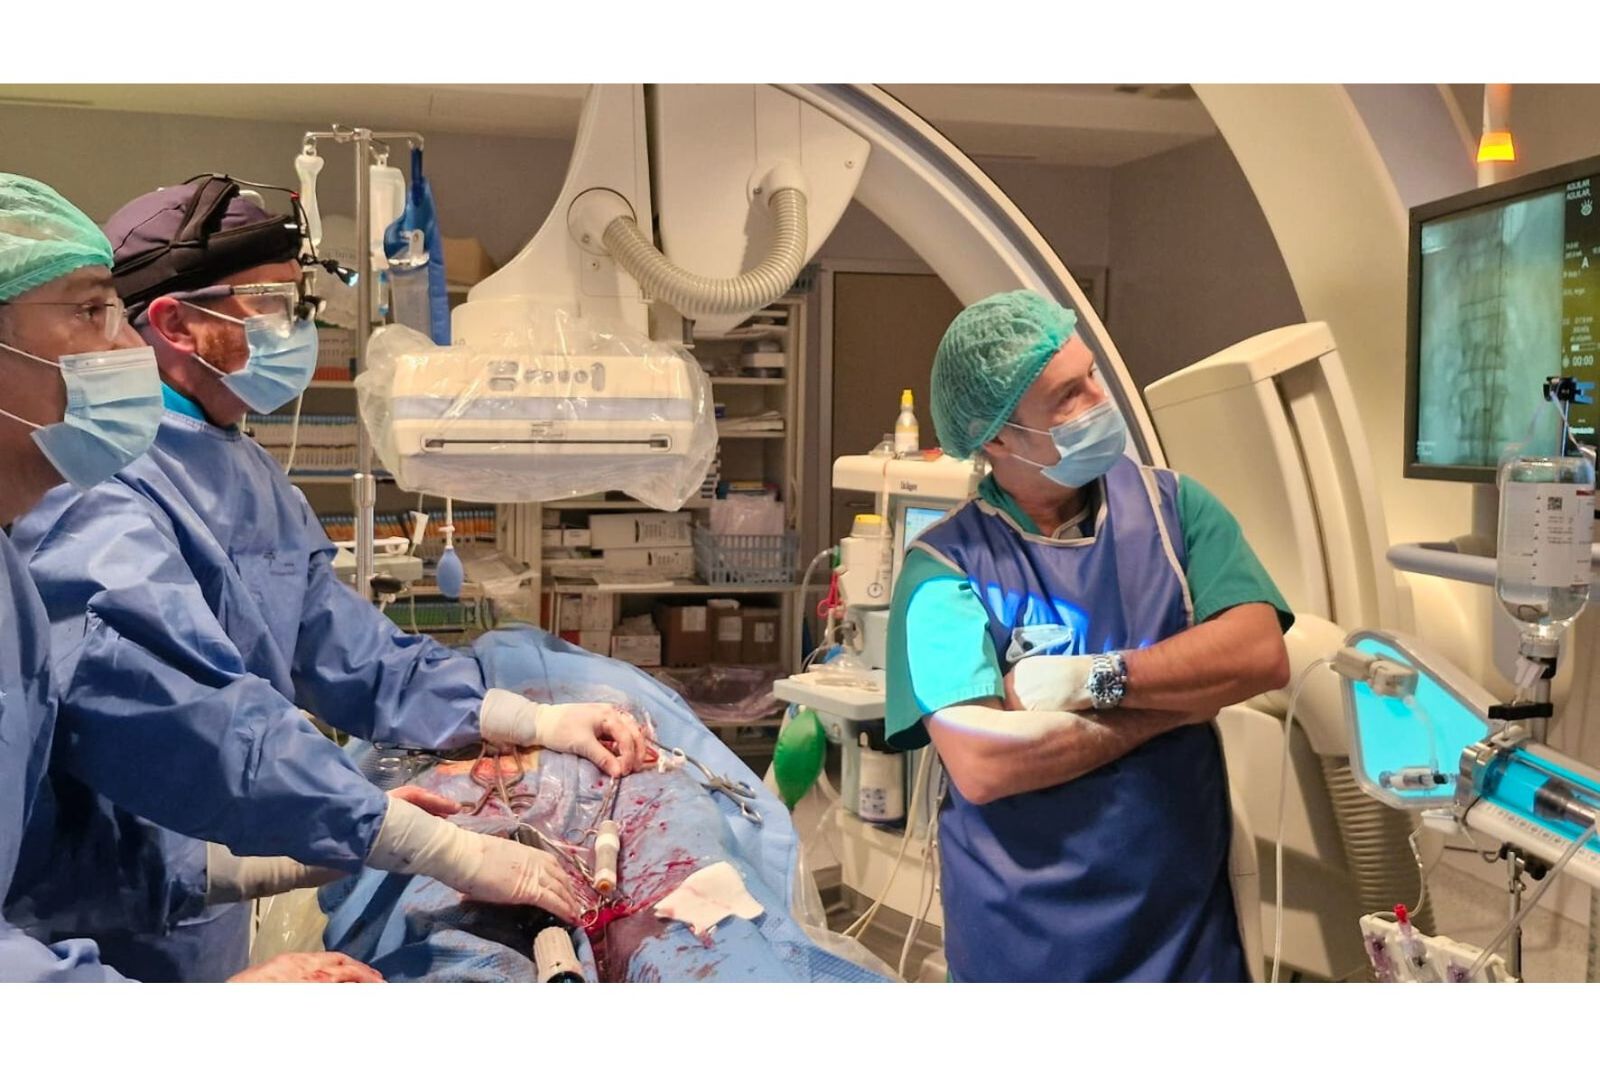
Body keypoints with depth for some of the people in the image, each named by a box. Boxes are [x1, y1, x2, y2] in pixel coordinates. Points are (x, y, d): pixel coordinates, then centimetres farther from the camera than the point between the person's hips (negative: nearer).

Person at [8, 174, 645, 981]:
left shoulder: (248, 477, 9)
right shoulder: (98, 495, -23)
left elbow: (352, 655, 8)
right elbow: (203, 727, -33)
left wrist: (532, 721, -4)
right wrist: (450, 852, -33)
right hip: (105, 941, -9)